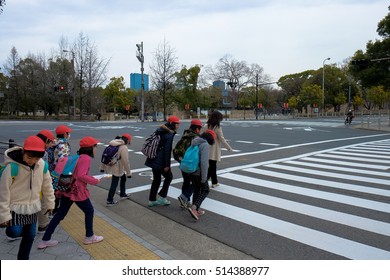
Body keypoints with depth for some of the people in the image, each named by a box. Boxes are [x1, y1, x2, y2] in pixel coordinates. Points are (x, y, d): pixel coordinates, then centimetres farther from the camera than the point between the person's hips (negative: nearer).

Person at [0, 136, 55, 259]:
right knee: (15, 233, -12)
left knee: (30, 235, 11)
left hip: (33, 207, 4)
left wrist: (50, 203, 10)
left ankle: (23, 259, 32)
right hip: (15, 207, -4)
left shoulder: (42, 165, -11)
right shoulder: (12, 166, -24)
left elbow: (47, 185, 3)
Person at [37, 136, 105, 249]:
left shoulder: (78, 157, 13)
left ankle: (45, 240, 20)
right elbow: (81, 175, -26)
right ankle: (89, 237, 24)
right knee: (89, 211, 11)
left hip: (67, 189, 9)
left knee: (60, 214, 14)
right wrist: (95, 181, -14)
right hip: (77, 191, -9)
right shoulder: (86, 158, -15)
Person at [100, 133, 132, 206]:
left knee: (123, 177, 26)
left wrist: (102, 167, 18)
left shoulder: (112, 144, 6)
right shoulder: (124, 148, -19)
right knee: (114, 184, 5)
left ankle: (123, 194, 38)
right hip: (116, 169, -9)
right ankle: (109, 201, 15)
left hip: (110, 166, 9)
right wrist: (128, 173, -9)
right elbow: (125, 162, -18)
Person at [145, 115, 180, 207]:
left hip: (154, 160, 8)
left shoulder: (161, 131, 11)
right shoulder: (169, 135, -16)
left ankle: (152, 200, 23)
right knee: (169, 177, 11)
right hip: (161, 161, -8)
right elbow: (167, 151, -19)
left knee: (156, 179, 16)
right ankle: (161, 197, 13)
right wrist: (167, 165, -17)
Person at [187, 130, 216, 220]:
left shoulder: (194, 142, 9)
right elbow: (204, 162, -23)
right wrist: (204, 177, -19)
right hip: (199, 172, -8)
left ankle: (196, 210, 26)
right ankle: (194, 208, -7)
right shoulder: (205, 145, -17)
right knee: (205, 190, 7)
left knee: (196, 190, 19)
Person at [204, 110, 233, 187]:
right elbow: (221, 139, -12)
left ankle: (214, 182, 27)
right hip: (214, 150, -6)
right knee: (212, 167, 3)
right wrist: (229, 148, -2)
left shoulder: (206, 126, 1)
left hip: (207, 149, 6)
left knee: (213, 166, 18)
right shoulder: (217, 127, -14)